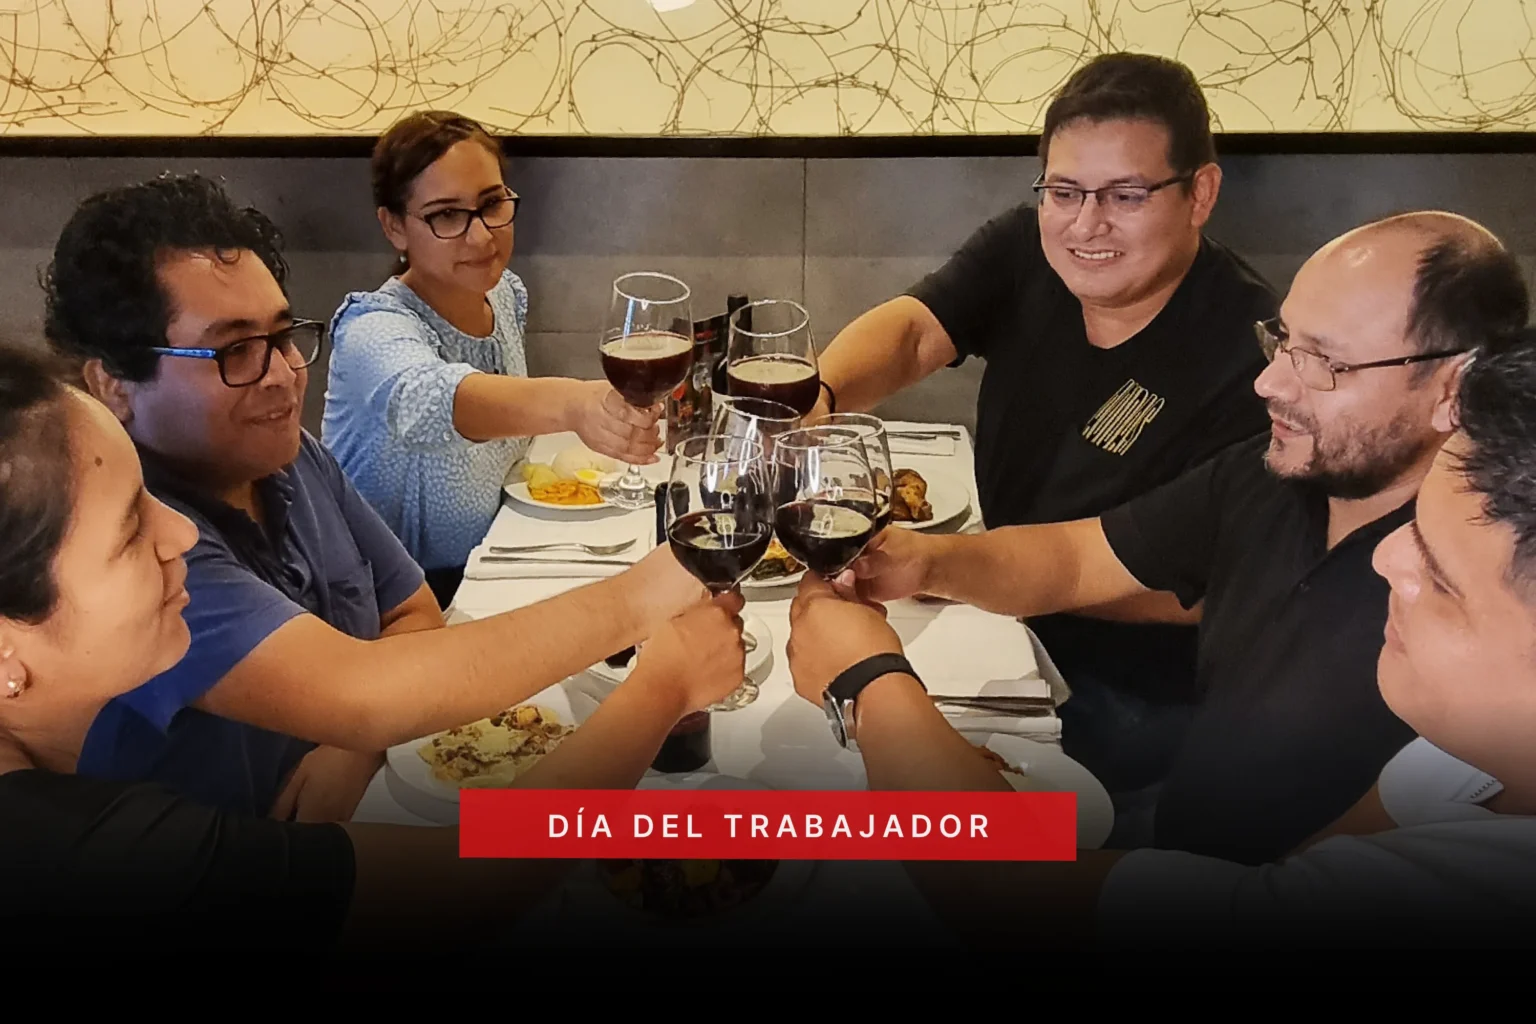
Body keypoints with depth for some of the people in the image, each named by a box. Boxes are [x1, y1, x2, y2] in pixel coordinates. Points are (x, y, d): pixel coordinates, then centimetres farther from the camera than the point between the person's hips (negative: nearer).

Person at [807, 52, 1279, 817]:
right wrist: (816, 393, -42)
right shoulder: (1023, 252, -4)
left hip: (1140, 699, -5)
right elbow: (910, 330, -18)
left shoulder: (1252, 347, -23)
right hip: (1010, 631, 6)